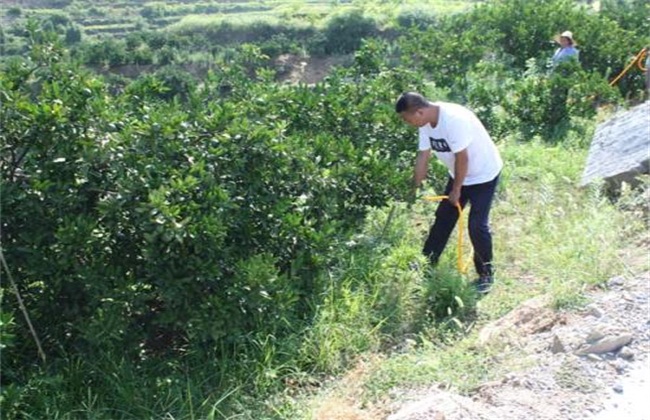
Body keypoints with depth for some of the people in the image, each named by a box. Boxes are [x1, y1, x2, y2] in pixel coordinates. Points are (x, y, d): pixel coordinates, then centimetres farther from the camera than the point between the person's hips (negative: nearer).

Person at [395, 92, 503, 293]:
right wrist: (414, 190, 2)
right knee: (443, 218, 12)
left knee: (477, 225, -8)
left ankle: (486, 274, 11)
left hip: (484, 174, -8)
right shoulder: (426, 123, -8)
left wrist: (456, 190, -17)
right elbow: (423, 156, -1)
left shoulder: (454, 119, -34)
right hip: (459, 174, 8)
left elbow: (462, 158, -28)